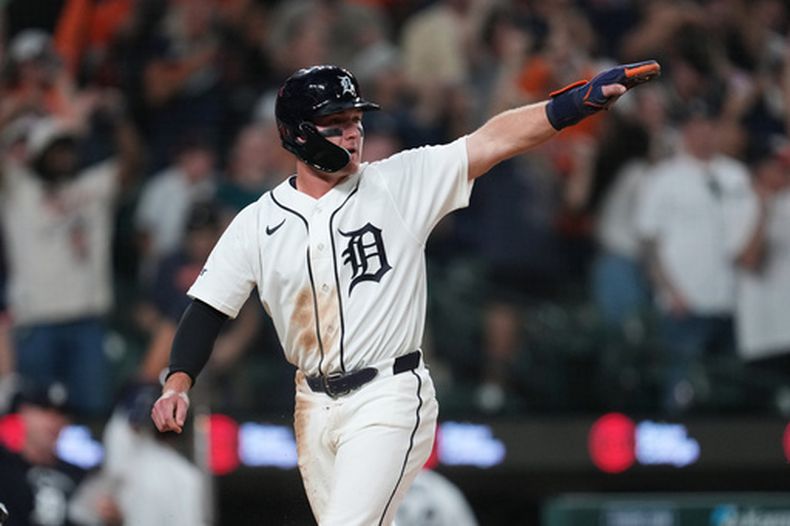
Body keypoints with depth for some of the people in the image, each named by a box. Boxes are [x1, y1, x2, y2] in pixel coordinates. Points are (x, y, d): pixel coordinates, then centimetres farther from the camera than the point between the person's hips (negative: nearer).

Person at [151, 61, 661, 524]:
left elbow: (492, 141, -12)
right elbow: (208, 309, 5)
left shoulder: (400, 182, -4)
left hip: (390, 398, -4)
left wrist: (581, 99, -23)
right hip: (315, 406, 4)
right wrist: (177, 384, -11)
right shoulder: (257, 223, 3)